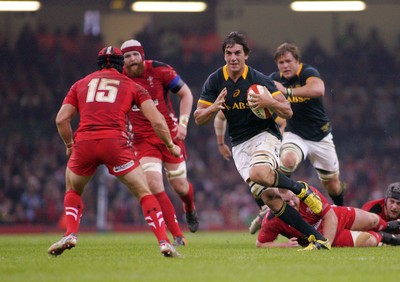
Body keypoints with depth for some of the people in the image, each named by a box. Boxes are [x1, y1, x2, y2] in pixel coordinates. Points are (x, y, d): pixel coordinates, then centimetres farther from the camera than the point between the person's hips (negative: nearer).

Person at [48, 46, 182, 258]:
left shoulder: (81, 84, 23)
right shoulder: (133, 86, 19)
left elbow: (61, 119, 15)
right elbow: (157, 121, 11)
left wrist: (69, 145, 30)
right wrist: (170, 146, 25)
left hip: (84, 143, 2)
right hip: (115, 142, -1)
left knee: (73, 191, 28)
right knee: (144, 193, 11)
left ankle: (70, 235, 10)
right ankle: (163, 242, -2)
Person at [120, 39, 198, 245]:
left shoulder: (159, 71, -10)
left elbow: (185, 94, -2)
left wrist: (183, 123, -12)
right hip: (143, 140, 1)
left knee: (180, 186, 7)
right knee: (154, 184, -18)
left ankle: (190, 210, 46)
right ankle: (177, 236, -10)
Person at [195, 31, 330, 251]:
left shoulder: (259, 80, -10)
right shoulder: (215, 81, -2)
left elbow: (287, 111, -9)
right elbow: (198, 118, -1)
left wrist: (269, 102, -29)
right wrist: (214, 108, -22)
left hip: (264, 135, -3)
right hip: (239, 145, 3)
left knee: (259, 174, -36)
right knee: (268, 196, -13)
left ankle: (301, 189, -6)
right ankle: (317, 238, -9)